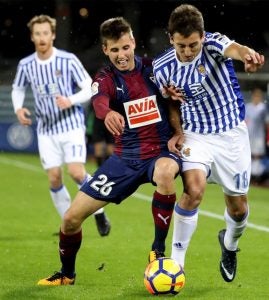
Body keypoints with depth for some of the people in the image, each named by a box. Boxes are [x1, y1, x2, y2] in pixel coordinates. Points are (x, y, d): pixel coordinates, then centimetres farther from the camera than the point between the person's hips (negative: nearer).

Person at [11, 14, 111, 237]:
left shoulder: (68, 60, -10)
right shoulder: (26, 65, 0)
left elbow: (90, 89, -6)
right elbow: (18, 89, 18)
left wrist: (71, 101, -24)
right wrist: (18, 108, -2)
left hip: (72, 125, -3)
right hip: (46, 130, 3)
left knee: (76, 172, -17)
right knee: (54, 179, -2)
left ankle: (99, 212, 6)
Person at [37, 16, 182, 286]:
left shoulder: (154, 68, -3)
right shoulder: (106, 78, -5)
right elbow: (98, 101, -30)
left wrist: (179, 131, -9)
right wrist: (108, 113, -54)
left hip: (161, 151, -2)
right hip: (125, 157, 2)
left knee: (164, 172, -42)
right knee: (72, 217, -3)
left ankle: (158, 251, -23)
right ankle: (67, 274, 26)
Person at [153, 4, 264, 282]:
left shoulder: (213, 44, -19)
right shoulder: (162, 67, -11)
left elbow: (234, 49, -44)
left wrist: (248, 55, -68)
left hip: (232, 134, 0)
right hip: (195, 136, 0)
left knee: (238, 208, 7)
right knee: (193, 189, -27)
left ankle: (229, 244, 43)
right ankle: (176, 263, -16)